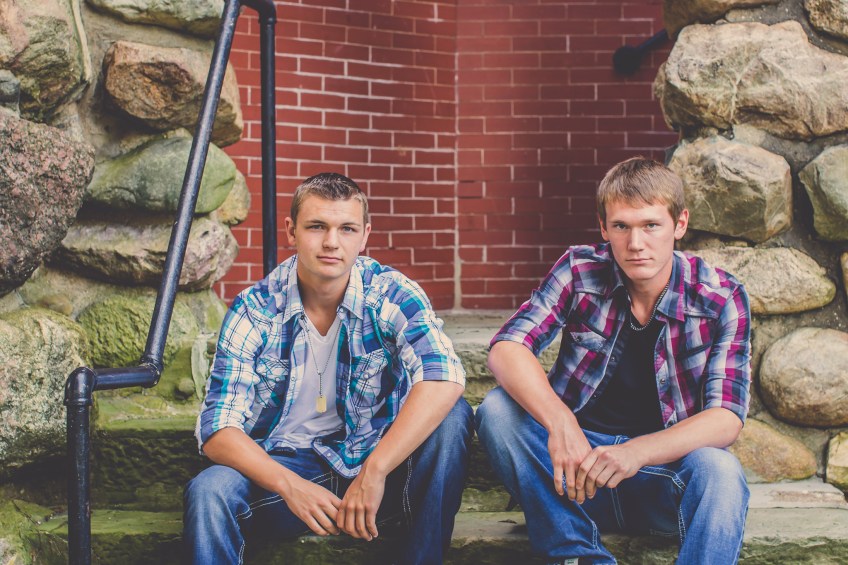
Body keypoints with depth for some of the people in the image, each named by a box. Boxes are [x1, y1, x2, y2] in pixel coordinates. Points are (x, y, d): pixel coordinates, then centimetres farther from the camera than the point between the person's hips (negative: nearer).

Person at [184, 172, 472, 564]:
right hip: (286, 466, -1)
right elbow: (217, 429, -11)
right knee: (208, 492, -31)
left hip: (377, 460, 1)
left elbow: (444, 379, -29)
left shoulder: (392, 295, -10)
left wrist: (374, 473, -36)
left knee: (451, 417, -26)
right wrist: (289, 485, -29)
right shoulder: (254, 311, -7)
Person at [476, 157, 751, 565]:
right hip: (577, 457, 2)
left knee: (718, 471, -33)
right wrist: (560, 423, -37)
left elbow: (726, 419, -17)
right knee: (497, 411, -24)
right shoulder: (581, 271, -5)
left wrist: (635, 453, -35)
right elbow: (506, 348, -17)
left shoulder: (722, 299, -8)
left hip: (662, 467, -2)